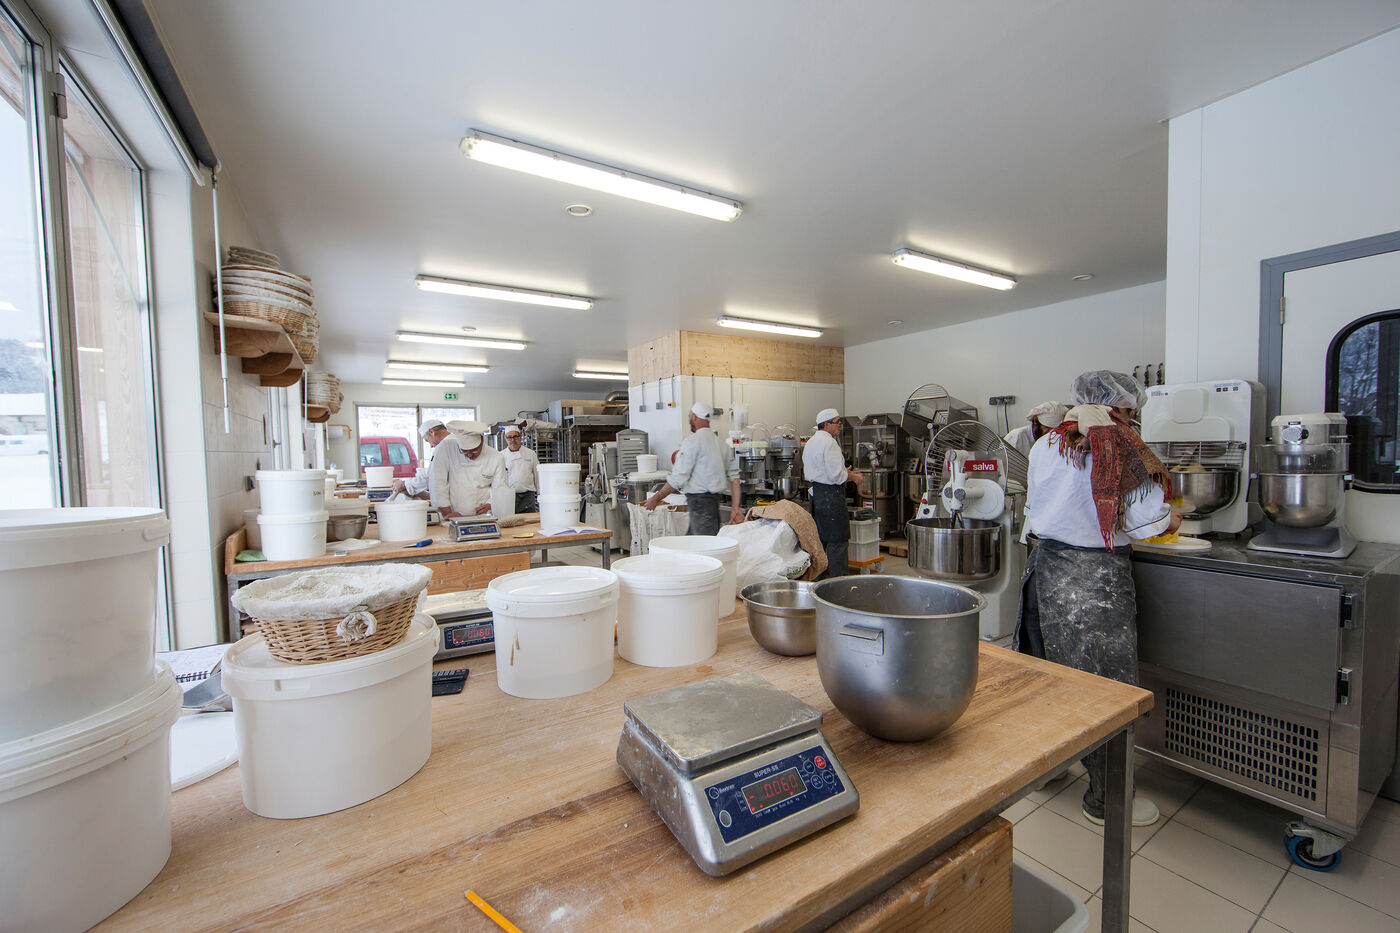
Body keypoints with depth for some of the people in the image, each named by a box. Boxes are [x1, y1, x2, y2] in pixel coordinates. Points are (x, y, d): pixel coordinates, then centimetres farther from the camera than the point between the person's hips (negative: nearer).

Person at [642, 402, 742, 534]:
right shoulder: (719, 442, 13)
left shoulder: (693, 441, -11)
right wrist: (735, 508, 12)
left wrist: (655, 499, -3)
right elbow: (734, 476, 10)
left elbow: (678, 478, -14)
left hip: (699, 501, -8)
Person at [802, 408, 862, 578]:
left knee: (821, 538, 16)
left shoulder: (810, 443, 16)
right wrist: (853, 477, -4)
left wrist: (845, 473, 18)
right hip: (831, 495, -10)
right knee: (837, 540, -4)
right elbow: (835, 475, -21)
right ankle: (838, 577, -1)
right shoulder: (829, 443, -15)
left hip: (816, 493, 10)